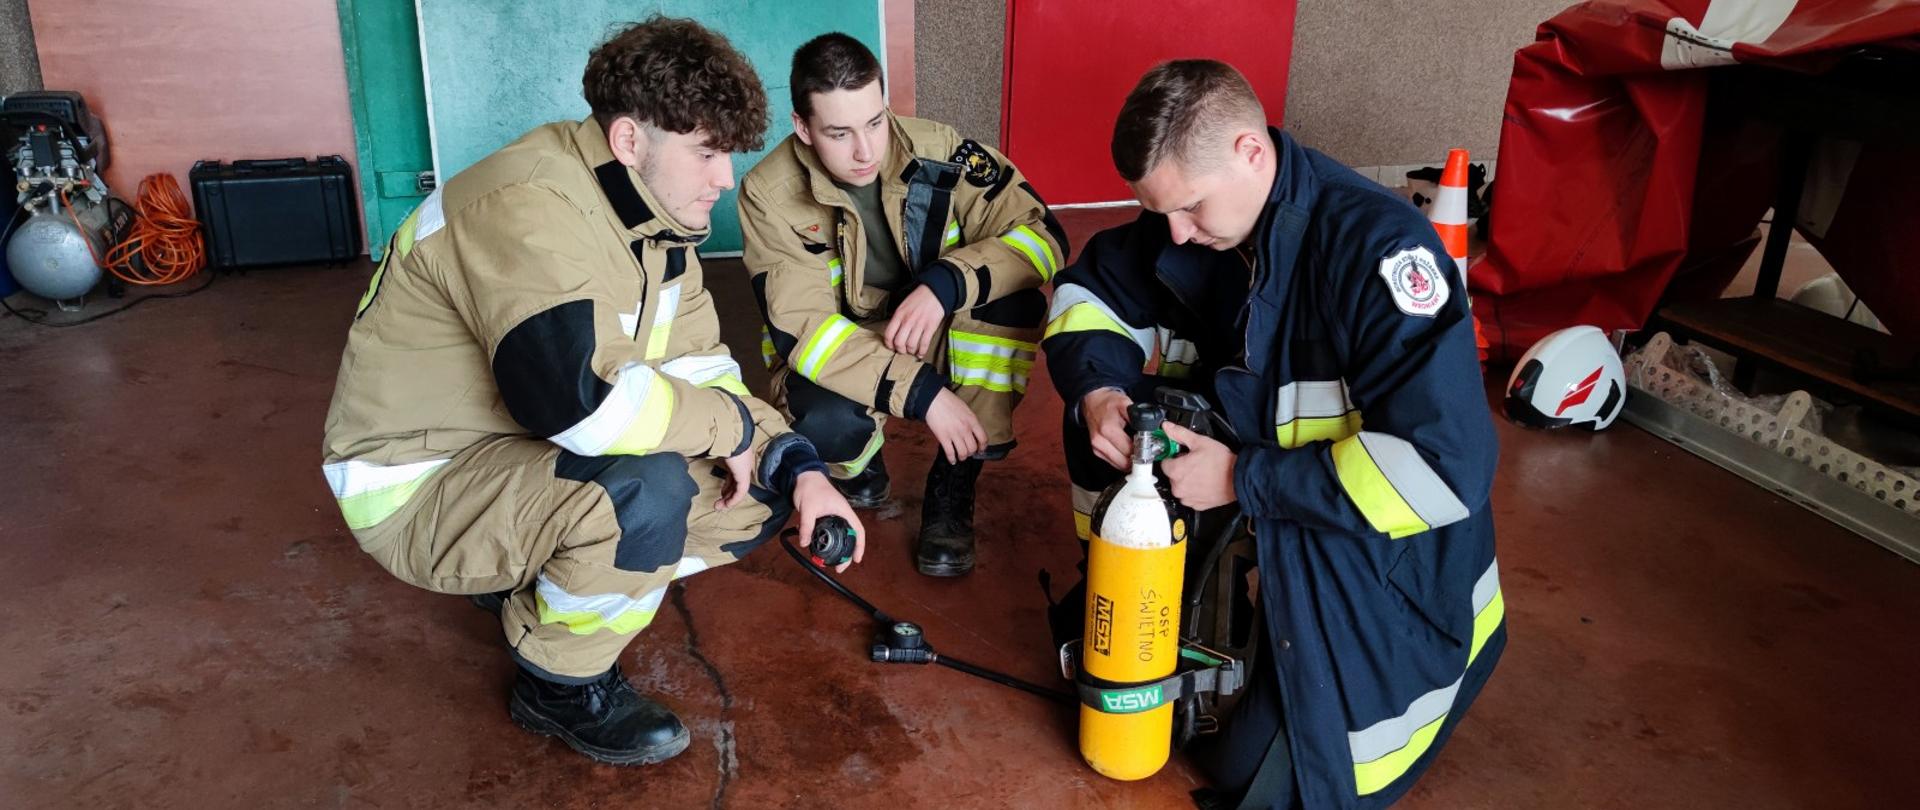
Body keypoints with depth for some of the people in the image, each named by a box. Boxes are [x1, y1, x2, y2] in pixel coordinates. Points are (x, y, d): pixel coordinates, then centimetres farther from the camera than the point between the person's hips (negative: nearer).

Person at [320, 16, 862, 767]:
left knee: (756, 496, 1)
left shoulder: (650, 214, 1)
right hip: (418, 484, -8)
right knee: (647, 488, -34)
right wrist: (730, 423, -24)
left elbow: (700, 369, 4)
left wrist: (799, 466, -10)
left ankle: (532, 577, 14)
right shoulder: (530, 207, -27)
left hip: (527, 453, 9)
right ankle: (561, 685, -6)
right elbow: (572, 396, -40)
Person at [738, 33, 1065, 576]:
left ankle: (953, 489, -14)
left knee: (1013, 289, -27)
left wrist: (945, 284, -37)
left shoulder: (939, 152, -15)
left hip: (943, 341, 2)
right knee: (825, 423, -36)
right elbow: (800, 329, -24)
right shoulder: (769, 194, -18)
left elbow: (1043, 235, -19)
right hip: (835, 360, -2)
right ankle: (858, 467, 5)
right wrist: (921, 392, -34)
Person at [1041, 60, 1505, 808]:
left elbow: (1446, 467, -33)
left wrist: (1244, 479, -29)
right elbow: (1087, 288, 6)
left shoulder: (1377, 248, -29)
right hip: (1259, 525, 6)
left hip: (1380, 555, -6)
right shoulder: (1198, 217, -8)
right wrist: (1096, 390, -15)